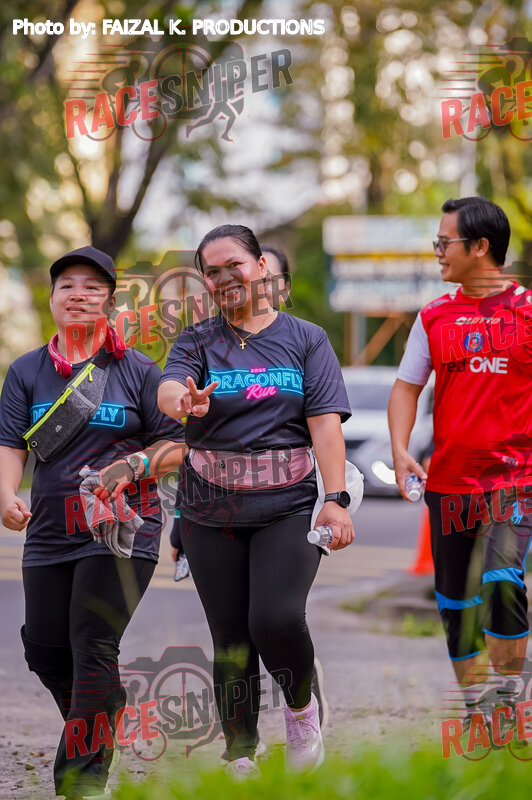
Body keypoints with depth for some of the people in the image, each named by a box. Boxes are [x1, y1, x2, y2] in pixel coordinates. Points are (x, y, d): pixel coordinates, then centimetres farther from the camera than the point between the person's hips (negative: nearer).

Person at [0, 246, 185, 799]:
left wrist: (133, 466, -15)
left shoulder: (138, 371, 2)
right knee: (45, 650, 6)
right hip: (50, 530, 4)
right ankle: (105, 711, 37)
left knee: (93, 645, -14)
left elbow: (177, 446, 3)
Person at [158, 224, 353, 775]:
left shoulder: (305, 338, 7)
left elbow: (325, 422, -1)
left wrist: (336, 498, -13)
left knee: (277, 618, -21)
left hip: (288, 506, -2)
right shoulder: (198, 342, 7)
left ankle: (302, 706, 8)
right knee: (230, 640, 3)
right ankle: (240, 760, 14)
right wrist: (186, 401, -39)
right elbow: (168, 388, -13)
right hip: (212, 512, 2)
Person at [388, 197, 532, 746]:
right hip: (448, 480, 4)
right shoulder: (434, 316, 8)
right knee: (455, 598, 8)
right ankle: (475, 707, 20)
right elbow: (407, 387, 10)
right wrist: (400, 450, -5)